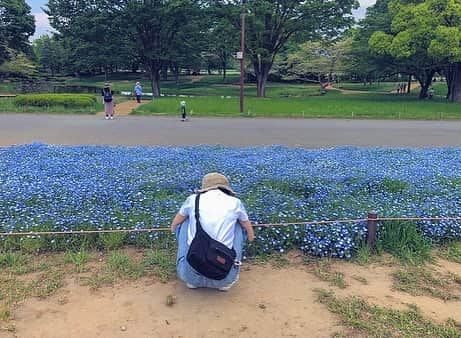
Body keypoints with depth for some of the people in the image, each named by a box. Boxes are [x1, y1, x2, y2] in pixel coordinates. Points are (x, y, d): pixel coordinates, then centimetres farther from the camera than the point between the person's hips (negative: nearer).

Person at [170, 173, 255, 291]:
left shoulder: (193, 199, 8)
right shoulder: (235, 202, 8)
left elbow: (174, 225, 28)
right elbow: (248, 228, 29)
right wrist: (251, 238, 53)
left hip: (190, 275, 1)